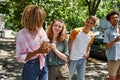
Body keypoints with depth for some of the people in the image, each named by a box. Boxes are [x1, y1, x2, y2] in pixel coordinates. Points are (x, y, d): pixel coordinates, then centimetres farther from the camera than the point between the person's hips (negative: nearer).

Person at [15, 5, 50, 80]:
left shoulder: (41, 29, 0)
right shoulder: (21, 34, -17)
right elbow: (20, 57, -15)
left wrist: (46, 49, -8)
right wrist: (38, 51, -25)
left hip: (44, 64, 6)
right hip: (31, 66, -5)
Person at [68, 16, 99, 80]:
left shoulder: (91, 35, 2)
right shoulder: (76, 31, -13)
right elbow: (69, 44, -9)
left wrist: (87, 53, -2)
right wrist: (68, 56, -11)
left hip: (83, 59, 5)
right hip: (73, 59, -5)